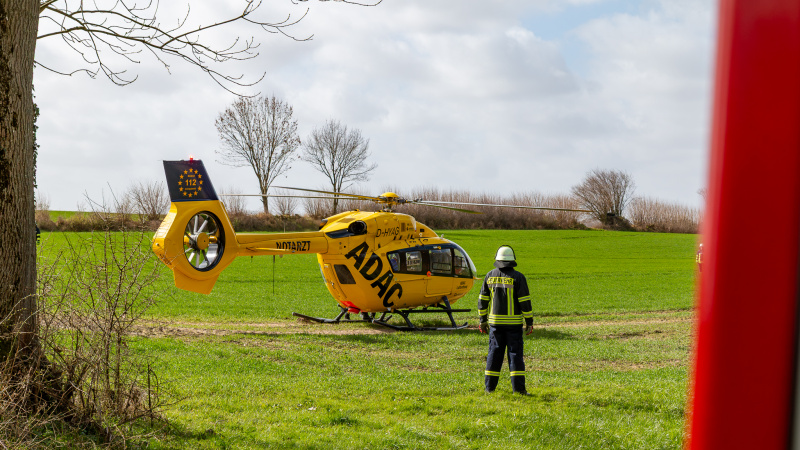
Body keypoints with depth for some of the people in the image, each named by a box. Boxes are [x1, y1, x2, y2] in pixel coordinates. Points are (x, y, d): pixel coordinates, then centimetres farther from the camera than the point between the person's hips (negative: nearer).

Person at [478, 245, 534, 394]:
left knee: (494, 353, 9)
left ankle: (490, 387, 10)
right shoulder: (518, 277, -8)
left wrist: (483, 320, 15)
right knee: (515, 353, 1)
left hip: (495, 322, 3)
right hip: (513, 322, -3)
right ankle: (518, 387, -2)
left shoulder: (490, 276, 3)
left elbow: (482, 299, 7)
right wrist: (529, 322, -2)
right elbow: (525, 302, -8)